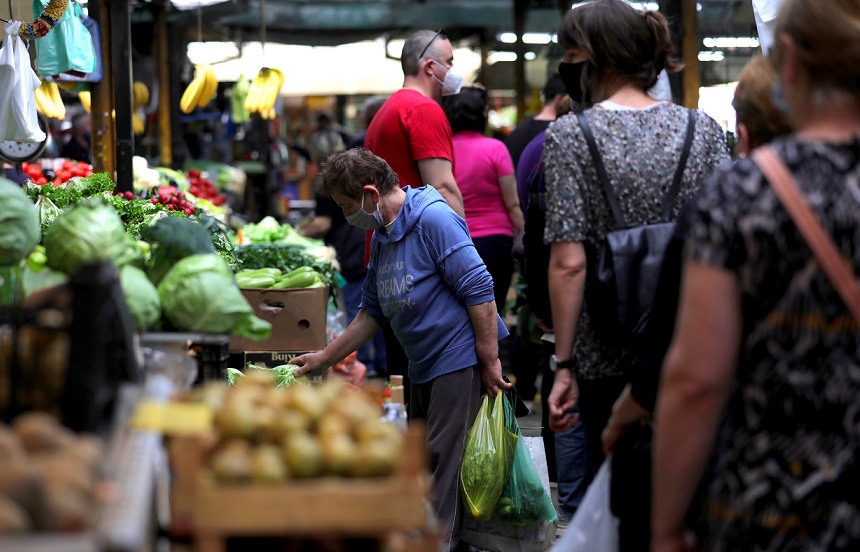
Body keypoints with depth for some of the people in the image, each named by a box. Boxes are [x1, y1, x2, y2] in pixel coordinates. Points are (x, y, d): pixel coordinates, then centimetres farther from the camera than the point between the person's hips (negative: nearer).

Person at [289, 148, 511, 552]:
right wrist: (325, 357, 21)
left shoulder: (433, 219, -16)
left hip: (461, 359, -10)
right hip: (423, 366, 10)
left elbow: (478, 291, -20)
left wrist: (490, 363, -20)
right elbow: (373, 311, 22)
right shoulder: (381, 235, 13)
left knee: (444, 459, -9)